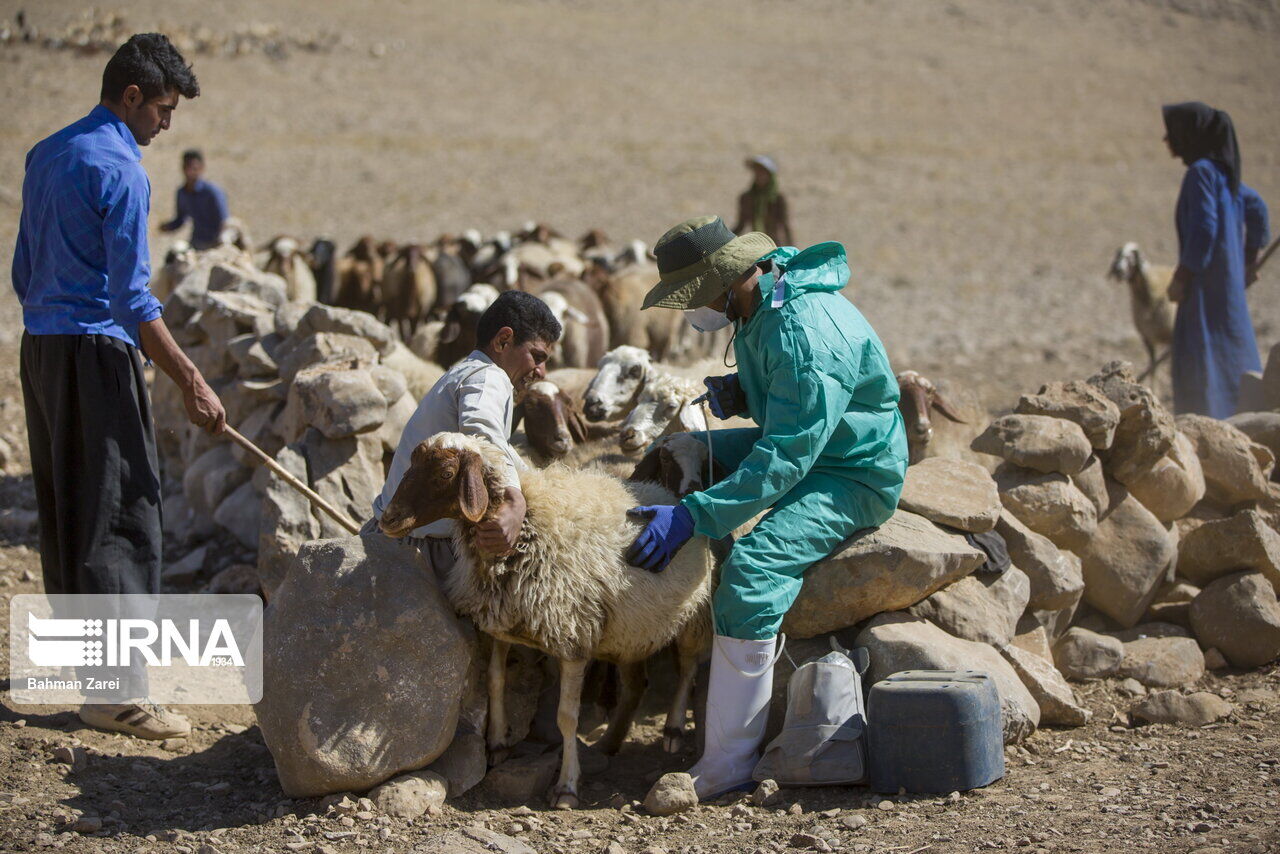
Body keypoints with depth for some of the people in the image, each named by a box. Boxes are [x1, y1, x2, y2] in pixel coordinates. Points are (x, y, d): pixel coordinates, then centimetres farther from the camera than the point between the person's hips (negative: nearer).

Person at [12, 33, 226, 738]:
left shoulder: (46, 156, 14)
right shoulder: (119, 171, -14)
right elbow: (132, 298, -18)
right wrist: (191, 383, -17)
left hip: (39, 346, 9)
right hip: (96, 351, -9)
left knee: (63, 509, 15)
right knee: (120, 515, -8)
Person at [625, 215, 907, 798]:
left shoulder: (807, 333, -30)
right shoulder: (757, 304, 1)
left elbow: (784, 460, -33)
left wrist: (692, 515, -35)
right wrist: (737, 393, -2)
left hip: (856, 476, -11)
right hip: (801, 443, 11)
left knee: (752, 570, -29)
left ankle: (729, 763, -24)